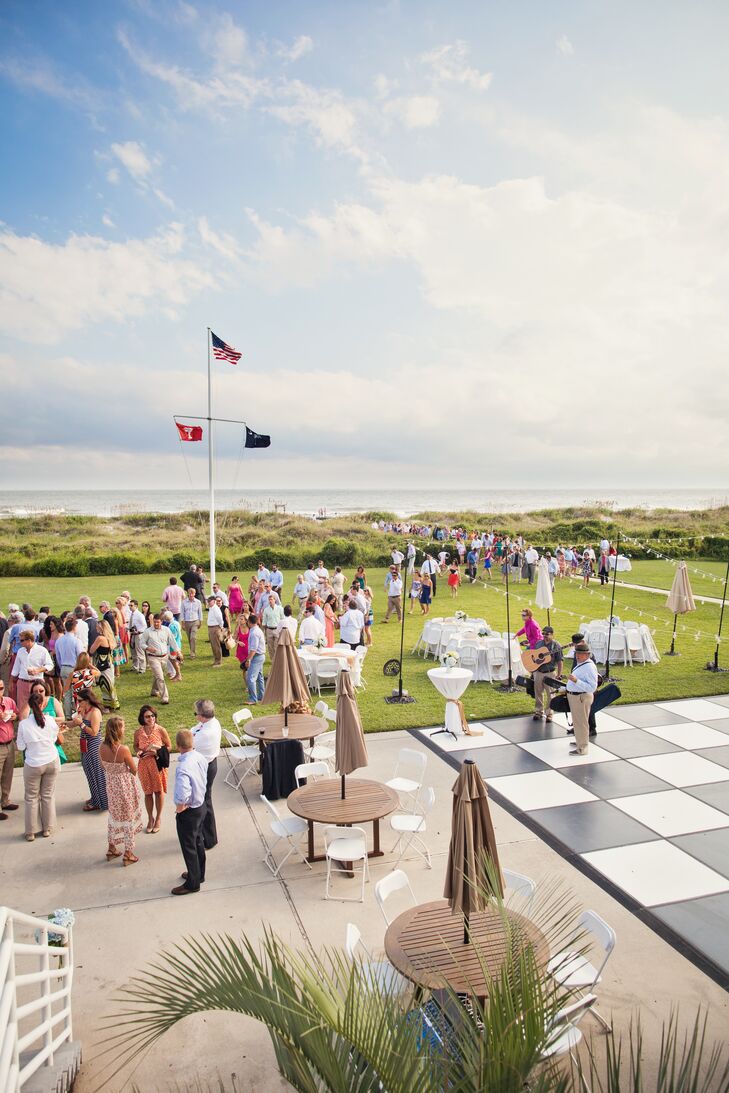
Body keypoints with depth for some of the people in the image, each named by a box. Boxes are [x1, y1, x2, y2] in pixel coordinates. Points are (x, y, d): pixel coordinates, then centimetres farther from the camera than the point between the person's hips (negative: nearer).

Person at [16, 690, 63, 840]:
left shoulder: (23, 724, -16)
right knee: (48, 796, 15)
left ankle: (30, 832, 22)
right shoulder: (50, 720, -11)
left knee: (31, 798, 14)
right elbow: (59, 739, 4)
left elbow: (21, 747, -7)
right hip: (51, 762, 2)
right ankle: (47, 829, 25)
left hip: (33, 765, -1)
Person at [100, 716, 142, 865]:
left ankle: (111, 848, 38)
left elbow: (104, 767, 5)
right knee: (128, 817, 11)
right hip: (125, 785, -5)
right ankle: (128, 854, 20)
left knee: (114, 815, 25)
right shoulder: (123, 749, -28)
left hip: (111, 784, 5)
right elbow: (134, 770, -15)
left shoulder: (102, 748, -11)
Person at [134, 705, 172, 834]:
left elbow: (169, 746, -5)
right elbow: (136, 745, 8)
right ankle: (150, 818, 34)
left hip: (158, 764, -2)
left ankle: (158, 818, 33)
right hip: (144, 765, 2)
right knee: (147, 792, 14)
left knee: (158, 791, 12)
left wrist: (156, 751, -20)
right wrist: (138, 751, -13)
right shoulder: (138, 732, -10)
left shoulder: (161, 730, -16)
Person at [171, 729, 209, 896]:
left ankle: (193, 883, 26)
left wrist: (179, 807, -24)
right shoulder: (200, 758, -9)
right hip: (201, 805, 8)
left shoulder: (183, 767, -34)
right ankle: (199, 874, 43)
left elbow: (183, 795, -43)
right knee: (198, 841, 25)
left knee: (189, 847, 11)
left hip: (189, 811, -8)